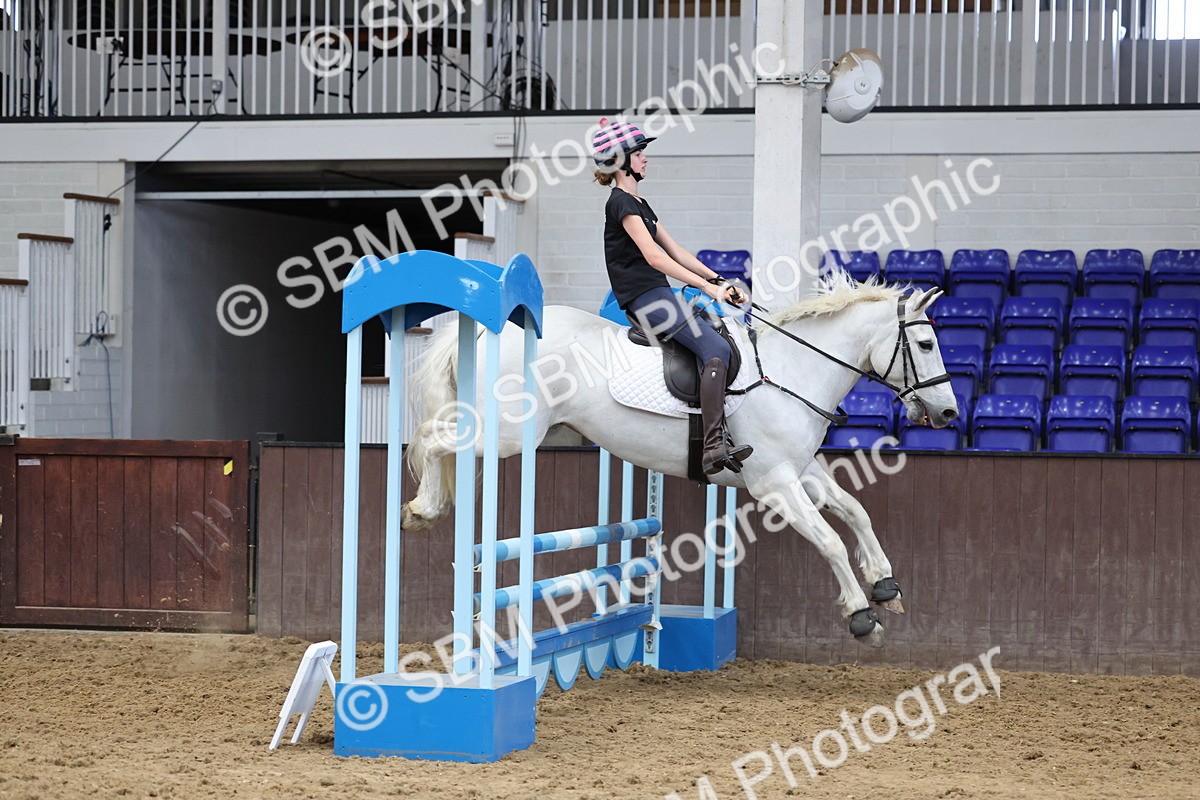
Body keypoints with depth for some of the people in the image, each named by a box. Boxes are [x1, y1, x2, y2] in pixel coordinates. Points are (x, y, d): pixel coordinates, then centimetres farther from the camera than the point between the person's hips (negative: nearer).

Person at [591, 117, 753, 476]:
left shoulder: (639, 203, 21)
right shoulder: (622, 203, -10)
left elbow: (676, 251, 19)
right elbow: (653, 256, -20)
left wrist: (718, 280, 9)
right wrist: (707, 285, -22)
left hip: (658, 295, 10)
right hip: (644, 296, -10)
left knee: (722, 329, 5)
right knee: (716, 349, -21)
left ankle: (719, 438, -4)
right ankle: (714, 446, -29)